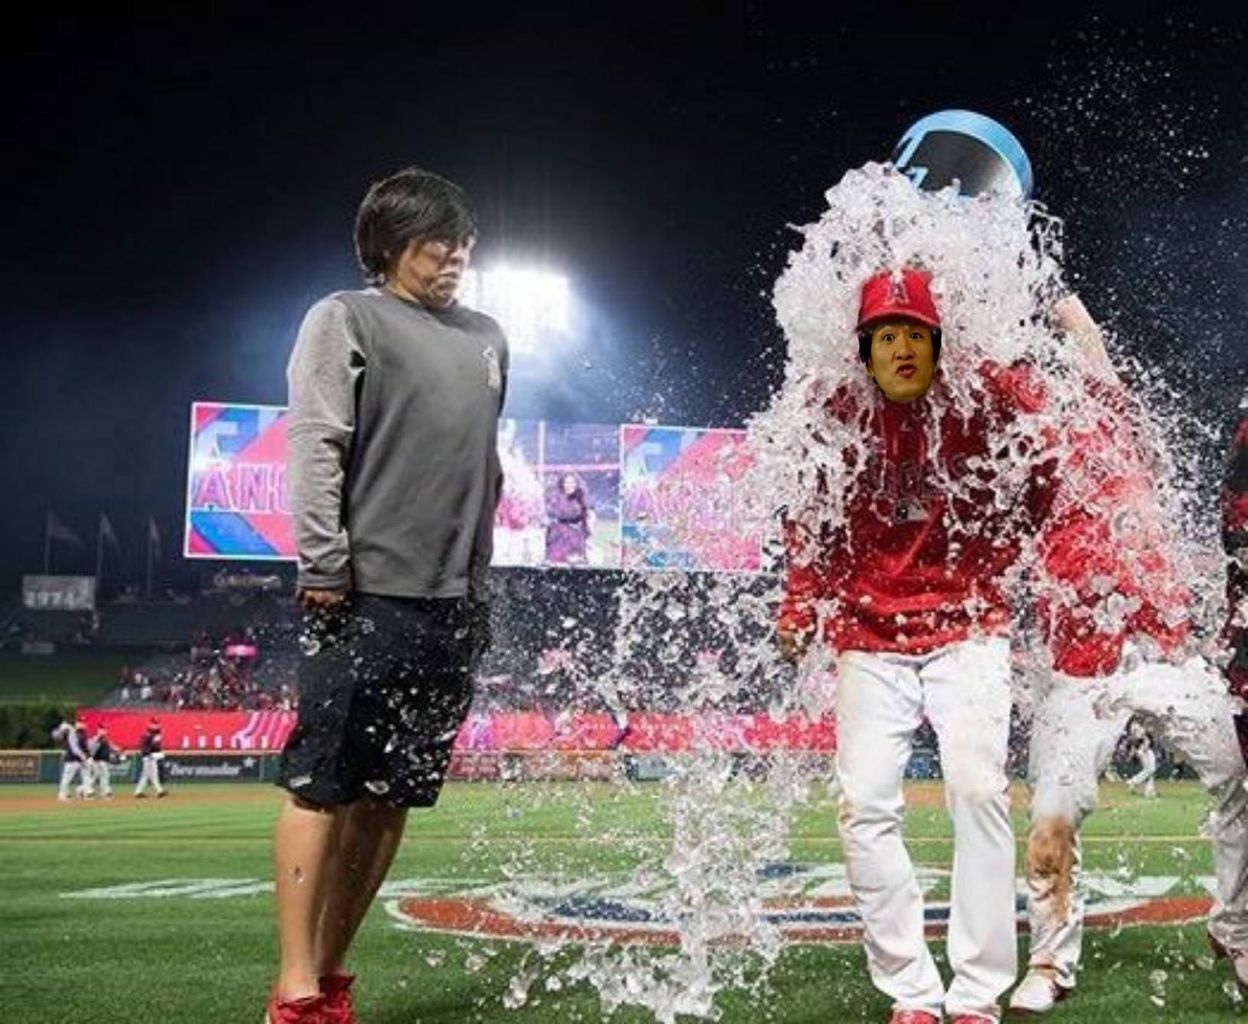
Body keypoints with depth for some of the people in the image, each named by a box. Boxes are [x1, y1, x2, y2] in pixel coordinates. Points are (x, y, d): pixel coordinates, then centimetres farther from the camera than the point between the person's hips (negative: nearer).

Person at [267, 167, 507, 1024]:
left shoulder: (487, 338, 21)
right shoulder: (346, 319, 3)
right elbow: (315, 446, -6)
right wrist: (324, 565, -14)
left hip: (455, 602, 6)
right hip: (368, 596, -6)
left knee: (392, 793, 6)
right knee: (324, 786, -5)